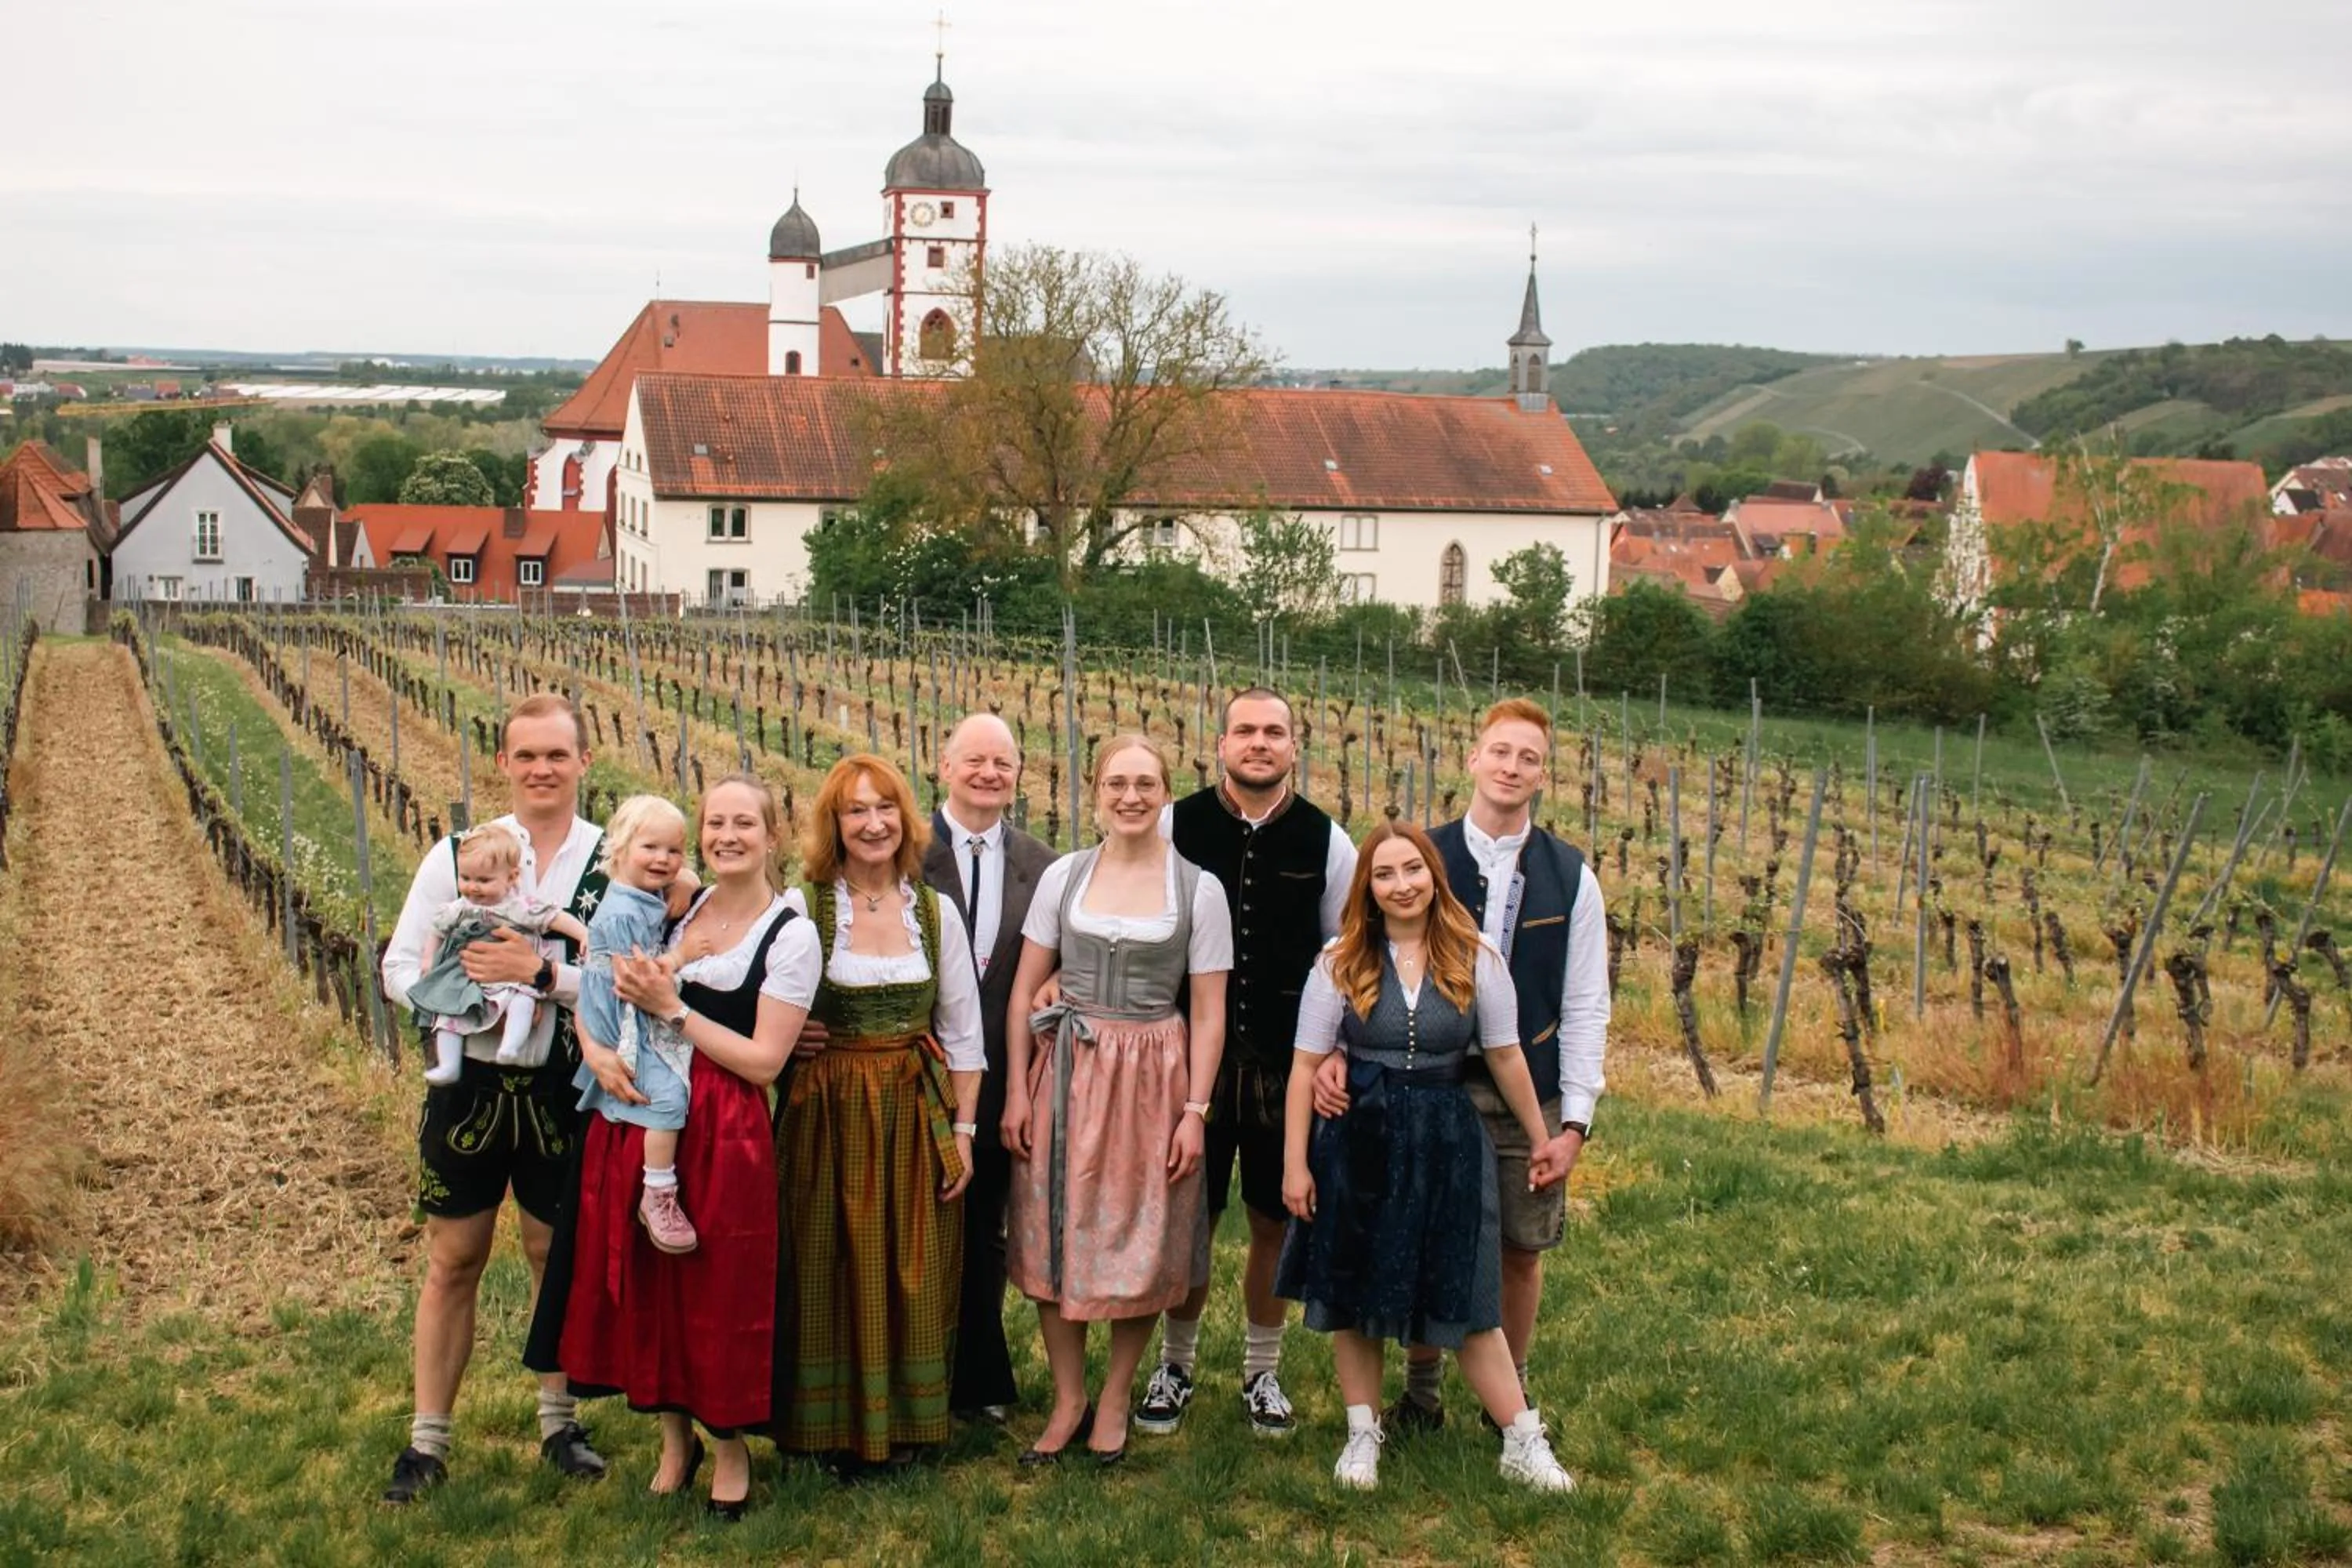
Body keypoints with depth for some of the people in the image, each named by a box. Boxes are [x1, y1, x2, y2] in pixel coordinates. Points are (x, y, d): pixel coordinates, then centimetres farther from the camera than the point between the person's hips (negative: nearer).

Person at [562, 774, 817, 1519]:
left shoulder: (791, 935, -7)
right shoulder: (678, 908, 9)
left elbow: (764, 1061, -11)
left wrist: (672, 1010, -14)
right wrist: (594, 1047, -9)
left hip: (725, 1134, -5)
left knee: (720, 1291, 4)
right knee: (648, 1283, 11)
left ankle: (731, 1450, 24)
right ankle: (675, 1440, 30)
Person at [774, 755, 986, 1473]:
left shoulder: (936, 912, 4)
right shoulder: (800, 908, -5)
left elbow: (962, 1031, 7)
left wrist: (963, 1128, 3)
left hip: (917, 1117, 2)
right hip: (828, 1115, -2)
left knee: (915, 1271, 7)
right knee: (831, 1270, 4)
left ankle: (906, 1419, 21)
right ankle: (834, 1425, 17)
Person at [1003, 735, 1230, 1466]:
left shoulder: (1199, 889, -2)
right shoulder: (1062, 877, 2)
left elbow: (1209, 1014, -1)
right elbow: (1024, 992, 5)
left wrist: (1195, 1110, -6)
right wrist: (1017, 1091, -1)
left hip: (1152, 1078, -1)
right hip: (1065, 1072, 2)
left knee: (1140, 1247, 5)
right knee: (1056, 1239, 5)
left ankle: (1114, 1402, 21)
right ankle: (1068, 1400, 19)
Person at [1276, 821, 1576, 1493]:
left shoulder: (1475, 959, -3)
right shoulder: (1342, 962, -4)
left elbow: (1506, 1058, 5)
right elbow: (1307, 1065, -4)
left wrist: (1540, 1140, 13)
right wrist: (1295, 1163, -7)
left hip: (1448, 1141, 0)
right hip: (1359, 1140, 0)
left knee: (1466, 1299, 2)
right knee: (1354, 1291, 8)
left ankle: (1523, 1442, 11)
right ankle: (1363, 1434, 22)